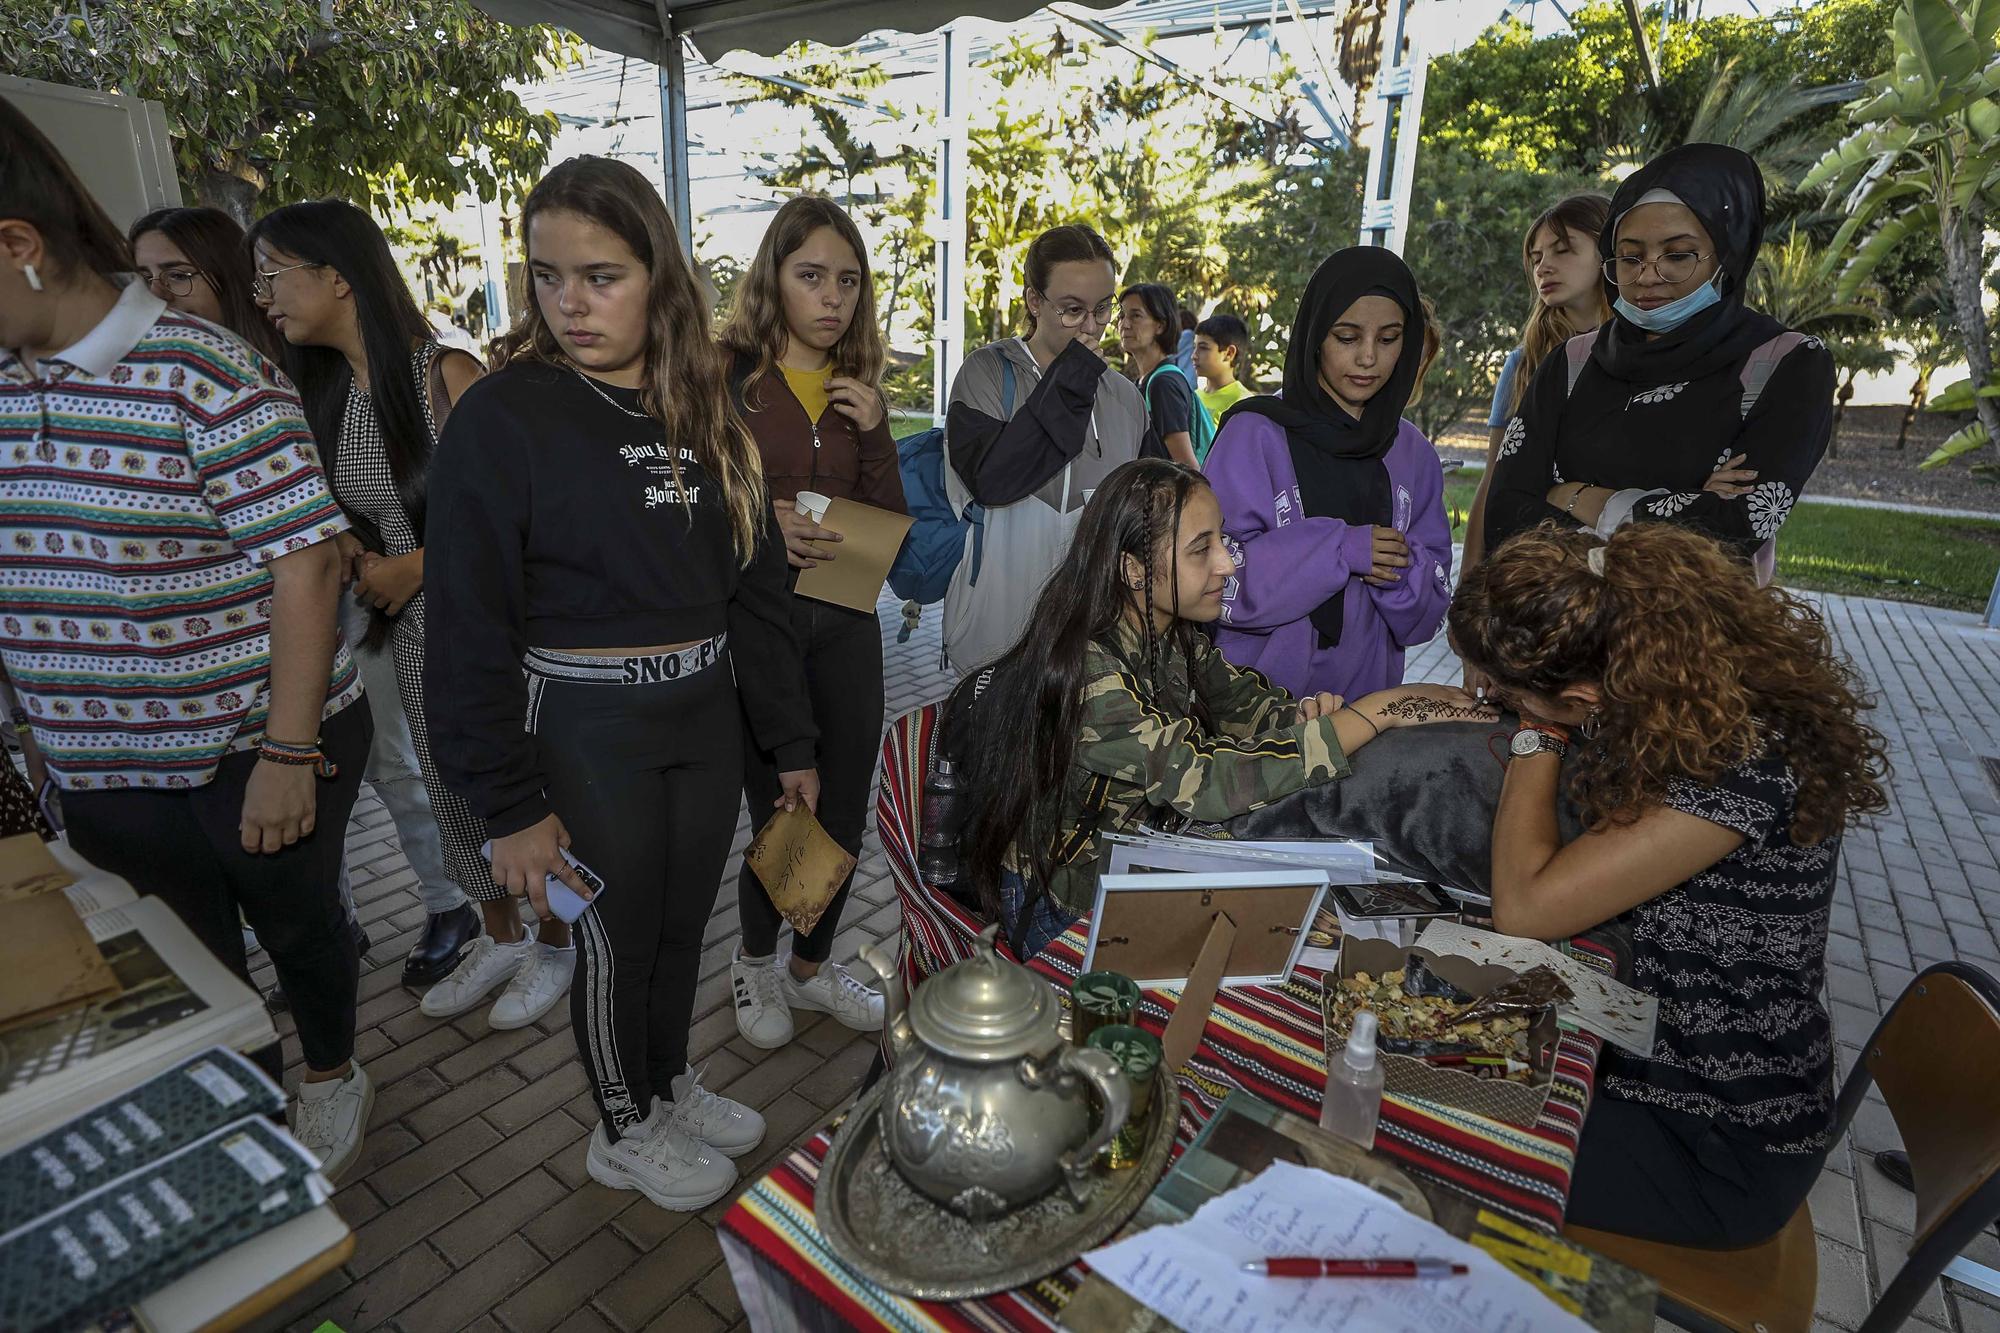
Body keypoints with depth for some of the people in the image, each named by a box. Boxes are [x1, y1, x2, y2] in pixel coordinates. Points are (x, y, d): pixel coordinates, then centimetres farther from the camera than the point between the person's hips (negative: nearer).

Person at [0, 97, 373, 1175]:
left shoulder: (204, 376, -17)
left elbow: (304, 560, -19)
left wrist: (288, 753, -19)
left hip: (256, 755, -6)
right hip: (97, 772, 6)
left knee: (295, 925, 16)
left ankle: (331, 1075, 43)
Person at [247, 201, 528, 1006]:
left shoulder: (447, 374, -14)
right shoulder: (321, 389, 7)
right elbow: (337, 514, 18)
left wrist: (416, 565, -16)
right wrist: (351, 552, -4)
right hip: (411, 632, 7)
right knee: (452, 792, 15)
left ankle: (553, 944, 25)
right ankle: (499, 938, 35)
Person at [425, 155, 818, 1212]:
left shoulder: (702, 414, 4)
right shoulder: (501, 417, -10)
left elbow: (755, 585, 5)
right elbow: (468, 629, -11)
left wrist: (789, 740, 5)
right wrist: (508, 805, -13)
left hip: (707, 712, 5)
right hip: (587, 727, -4)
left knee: (682, 924, 20)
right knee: (617, 938, 13)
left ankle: (670, 1083, 47)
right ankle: (623, 1128, 39)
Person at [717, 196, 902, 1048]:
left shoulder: (859, 391, 10)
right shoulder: (726, 376, -4)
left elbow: (892, 523, 8)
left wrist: (874, 434, -6)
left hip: (844, 624, 5)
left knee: (845, 810, 11)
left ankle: (811, 965, 35)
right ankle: (755, 962, 33)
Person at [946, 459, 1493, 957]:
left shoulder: (1171, 637, -4)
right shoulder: (1088, 675, -30)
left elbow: (1246, 701, 2)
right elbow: (1208, 781, -35)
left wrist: (1303, 714, -22)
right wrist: (1379, 710, -32)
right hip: (1066, 908, -7)